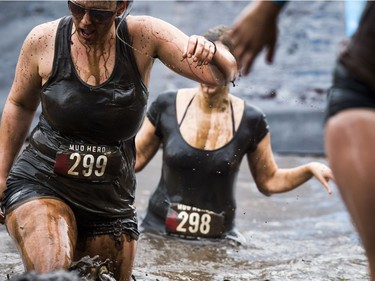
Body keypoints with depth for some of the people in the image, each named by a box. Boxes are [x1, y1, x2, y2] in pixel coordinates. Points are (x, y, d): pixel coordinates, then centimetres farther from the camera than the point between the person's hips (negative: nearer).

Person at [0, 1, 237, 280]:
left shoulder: (145, 37, -8)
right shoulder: (43, 40, -7)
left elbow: (224, 74, -10)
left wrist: (210, 51, -34)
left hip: (110, 203, 2)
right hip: (40, 184, -2)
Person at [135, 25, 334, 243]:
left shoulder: (250, 121, -3)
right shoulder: (167, 106, -2)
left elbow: (269, 181, 7)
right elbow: (135, 158, 9)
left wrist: (310, 169, -7)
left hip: (217, 237, 0)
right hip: (159, 229, 0)